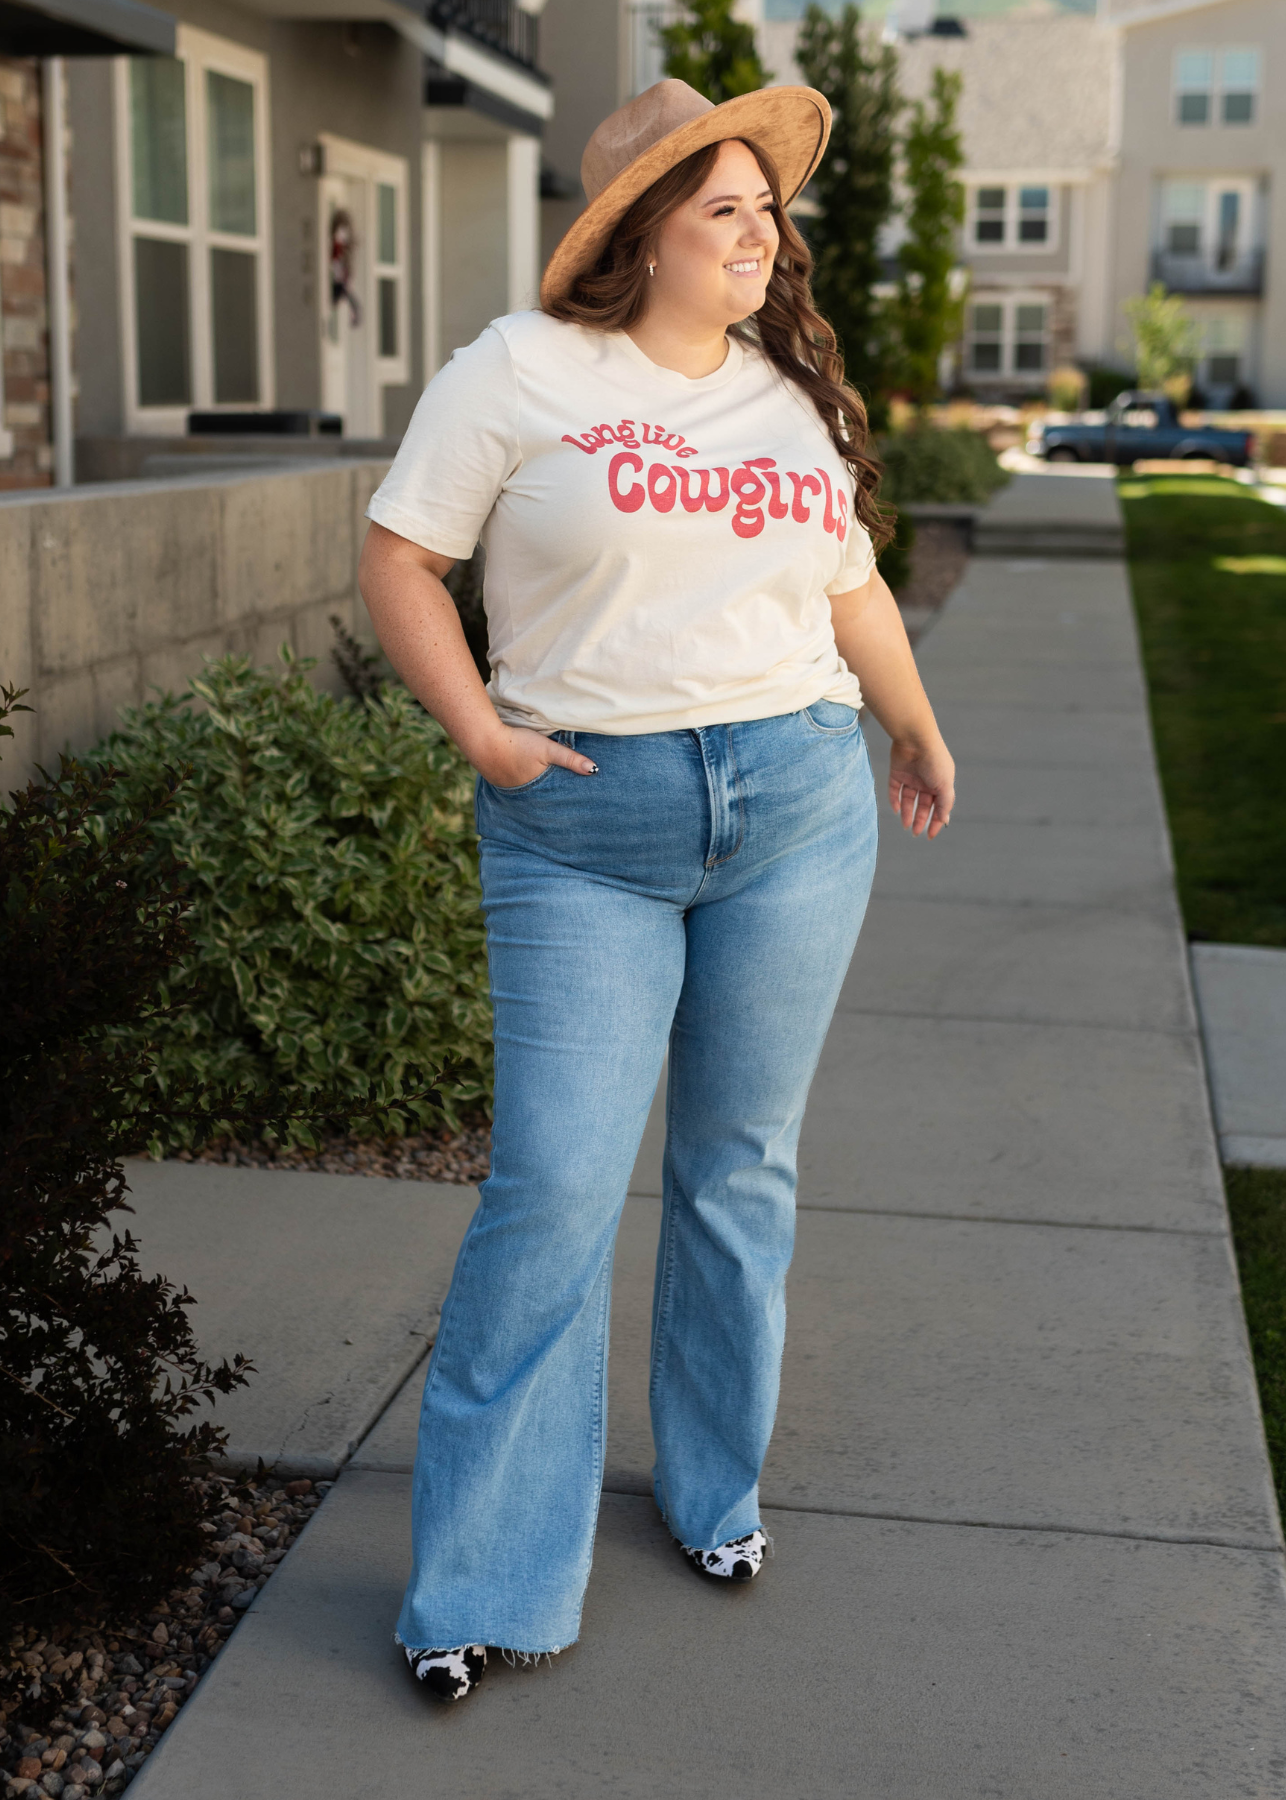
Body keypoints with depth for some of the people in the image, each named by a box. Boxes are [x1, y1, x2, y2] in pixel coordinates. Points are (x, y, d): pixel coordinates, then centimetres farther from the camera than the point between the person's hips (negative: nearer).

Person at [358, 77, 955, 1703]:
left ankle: (716, 1490, 30)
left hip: (795, 806, 4)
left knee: (741, 1168, 10)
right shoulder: (523, 370, -1)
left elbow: (851, 586, 25)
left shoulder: (796, 394, 13)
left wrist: (917, 731, 35)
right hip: (583, 831, -4)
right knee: (554, 1188, -7)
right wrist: (479, 730, -9)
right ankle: (482, 1585, 6)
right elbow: (399, 554, 0)